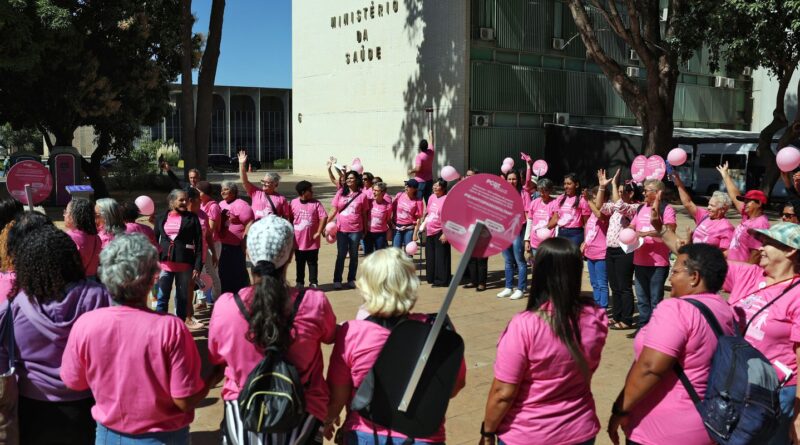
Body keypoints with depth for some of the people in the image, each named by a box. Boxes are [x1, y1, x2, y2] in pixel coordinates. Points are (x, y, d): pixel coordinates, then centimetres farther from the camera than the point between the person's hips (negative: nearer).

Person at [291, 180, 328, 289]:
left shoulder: (316, 203, -6)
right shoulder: (293, 203, -3)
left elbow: (324, 217, -10)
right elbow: (290, 219, 6)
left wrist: (318, 232, -11)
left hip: (312, 241, -1)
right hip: (298, 241, 1)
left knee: (312, 262, 6)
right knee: (300, 263, 14)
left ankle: (313, 282, 16)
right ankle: (300, 282, 26)